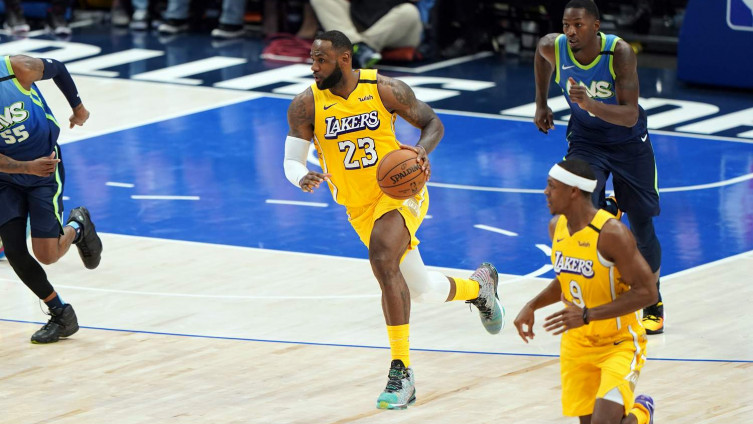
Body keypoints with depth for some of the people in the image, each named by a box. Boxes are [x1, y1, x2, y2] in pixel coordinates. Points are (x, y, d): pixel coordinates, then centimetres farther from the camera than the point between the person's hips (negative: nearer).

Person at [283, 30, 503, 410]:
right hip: (360, 207, 4)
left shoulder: (385, 90, -12)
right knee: (420, 289, 12)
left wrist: (422, 150, -22)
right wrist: (302, 178, -31)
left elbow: (433, 123, 0)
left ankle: (401, 371, -26)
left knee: (382, 260, -31)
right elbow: (291, 160, -7)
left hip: (401, 190, -4)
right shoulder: (306, 106, -9)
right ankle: (478, 286, 48)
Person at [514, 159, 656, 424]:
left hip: (620, 343, -7)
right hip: (577, 343, 7)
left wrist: (587, 315, -30)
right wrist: (532, 306, 2)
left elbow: (646, 292, -24)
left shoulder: (611, 233, -24)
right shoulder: (557, 226, 0)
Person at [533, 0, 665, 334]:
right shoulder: (553, 47, -21)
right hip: (586, 140, 2)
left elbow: (630, 116, -34)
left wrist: (589, 103, -49)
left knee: (642, 229, 7)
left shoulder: (620, 53, -30)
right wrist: (541, 104, 12)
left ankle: (653, 304, 28)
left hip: (628, 141, -2)